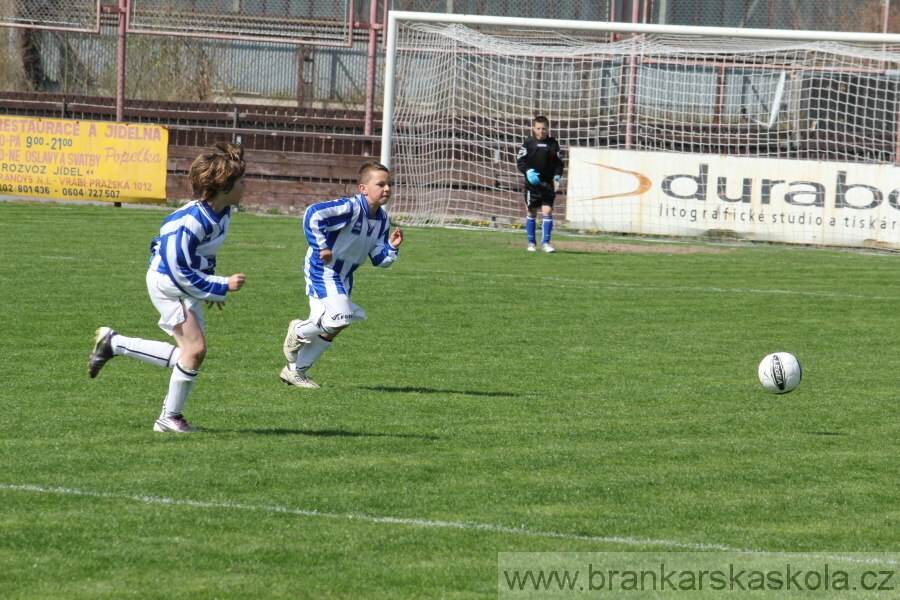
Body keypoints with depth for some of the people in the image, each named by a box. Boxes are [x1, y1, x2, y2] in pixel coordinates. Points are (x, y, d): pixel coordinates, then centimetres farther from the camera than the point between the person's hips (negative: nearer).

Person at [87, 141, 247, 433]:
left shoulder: (223, 212, -1)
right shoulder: (190, 221, -29)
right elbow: (181, 272, -27)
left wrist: (211, 289, 20)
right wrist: (222, 286, -23)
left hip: (190, 284, 9)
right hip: (167, 281, -9)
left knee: (188, 354, 9)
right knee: (195, 348, -16)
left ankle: (113, 343, 22)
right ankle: (170, 418, 0)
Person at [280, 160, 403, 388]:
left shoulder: (383, 220, 2)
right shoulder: (350, 208, -24)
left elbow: (378, 259, 7)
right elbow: (313, 214, -34)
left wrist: (392, 247, -13)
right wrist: (321, 247, -30)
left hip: (343, 276, 9)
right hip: (322, 270, -9)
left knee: (328, 330, 10)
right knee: (341, 317, -22)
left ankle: (295, 371, 24)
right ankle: (299, 331, 5)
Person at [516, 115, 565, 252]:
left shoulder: (553, 143, 6)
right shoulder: (528, 142, 2)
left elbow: (559, 163, 10)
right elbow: (519, 161, 1)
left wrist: (557, 177, -3)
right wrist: (528, 171, -15)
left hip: (548, 183, 0)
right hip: (532, 183, 0)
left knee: (548, 211, -8)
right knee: (532, 212, 5)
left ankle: (545, 242, -3)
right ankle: (531, 242, 16)